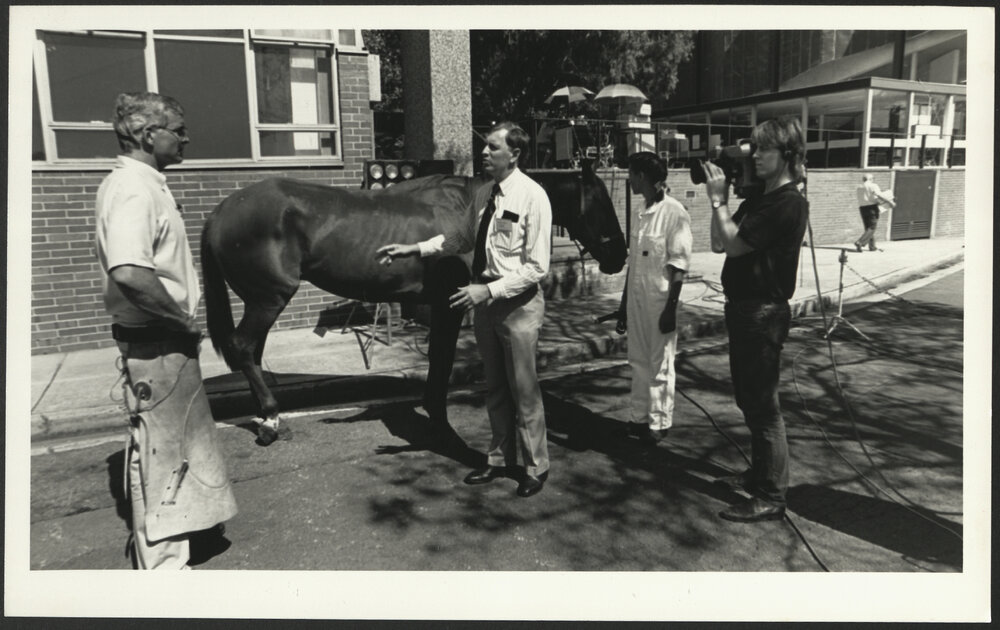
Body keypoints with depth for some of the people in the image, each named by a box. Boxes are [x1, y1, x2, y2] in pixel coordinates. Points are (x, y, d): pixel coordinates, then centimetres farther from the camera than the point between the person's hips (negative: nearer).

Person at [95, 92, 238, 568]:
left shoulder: (144, 183, 12)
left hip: (165, 341, 10)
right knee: (160, 451, 2)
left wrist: (180, 320, 10)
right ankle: (162, 564, 17)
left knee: (173, 445, 22)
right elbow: (130, 274, -34)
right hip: (155, 344, -10)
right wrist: (183, 319, -22)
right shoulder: (133, 189, -20)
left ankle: (161, 545, 40)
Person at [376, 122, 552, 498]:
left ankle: (536, 468, 26)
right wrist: (414, 249, 8)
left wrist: (489, 290, -25)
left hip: (518, 302, -7)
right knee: (495, 389, 18)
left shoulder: (532, 197, -15)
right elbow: (466, 239, 17)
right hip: (485, 301, 7)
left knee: (524, 390, 6)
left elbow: (537, 267, -18)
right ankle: (500, 460, 35)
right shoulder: (483, 194, 5)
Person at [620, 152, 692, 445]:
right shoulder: (641, 215, 10)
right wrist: (625, 304, 15)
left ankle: (659, 422, 17)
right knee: (639, 362, 14)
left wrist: (671, 307, -16)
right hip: (637, 299, 7)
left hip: (660, 301, -7)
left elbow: (679, 265, -13)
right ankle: (639, 417, 25)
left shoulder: (674, 212, -12)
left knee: (660, 365, 5)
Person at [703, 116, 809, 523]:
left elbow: (733, 243, -21)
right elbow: (718, 243, 9)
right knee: (748, 399, 19)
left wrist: (718, 199, -12)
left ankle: (771, 497, 8)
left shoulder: (788, 203, -17)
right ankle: (758, 474, 34)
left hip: (763, 313, -10)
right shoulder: (758, 199, 13)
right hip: (743, 308, 10)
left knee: (762, 405, -3)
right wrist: (722, 197, 3)